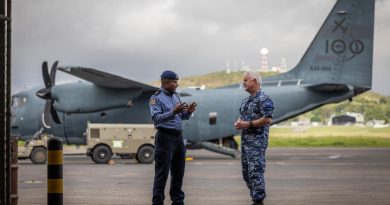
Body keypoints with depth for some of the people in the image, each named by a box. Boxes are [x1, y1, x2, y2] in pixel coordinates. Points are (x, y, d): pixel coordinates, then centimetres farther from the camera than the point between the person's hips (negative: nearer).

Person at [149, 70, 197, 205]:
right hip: (165, 137, -7)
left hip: (178, 136, 7)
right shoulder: (156, 98, -8)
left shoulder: (175, 96, 14)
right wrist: (173, 112, -33)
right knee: (162, 173, -6)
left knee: (178, 171, 12)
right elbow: (157, 118, -21)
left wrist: (188, 111, -6)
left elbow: (183, 117, 16)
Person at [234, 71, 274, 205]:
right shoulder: (246, 100, 18)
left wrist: (248, 124, -19)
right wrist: (238, 123, 4)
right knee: (246, 172, 12)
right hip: (245, 140, 9)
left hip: (257, 140, -9)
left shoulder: (263, 99, -11)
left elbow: (267, 119, -19)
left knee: (256, 171, -12)